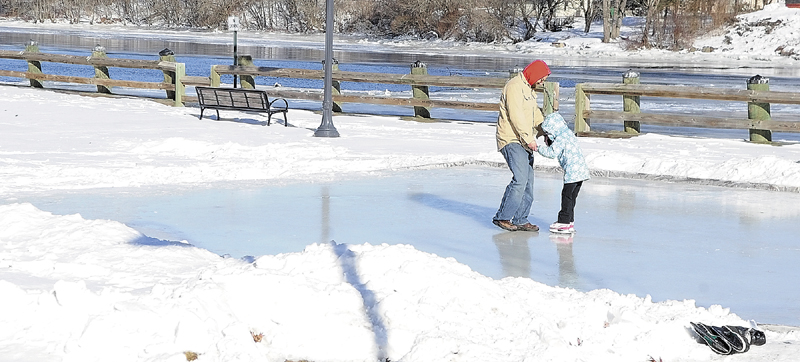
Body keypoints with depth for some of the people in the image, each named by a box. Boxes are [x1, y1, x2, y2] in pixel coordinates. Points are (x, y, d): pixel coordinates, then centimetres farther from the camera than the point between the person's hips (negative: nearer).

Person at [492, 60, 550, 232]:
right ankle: (502, 217, -12)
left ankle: (520, 220, 11)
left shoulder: (529, 89, 19)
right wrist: (529, 138, -22)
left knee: (528, 182, 7)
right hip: (511, 140, -10)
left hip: (524, 142, 10)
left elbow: (535, 113, 30)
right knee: (520, 180, -18)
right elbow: (516, 116, -21)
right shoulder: (514, 86, -13)